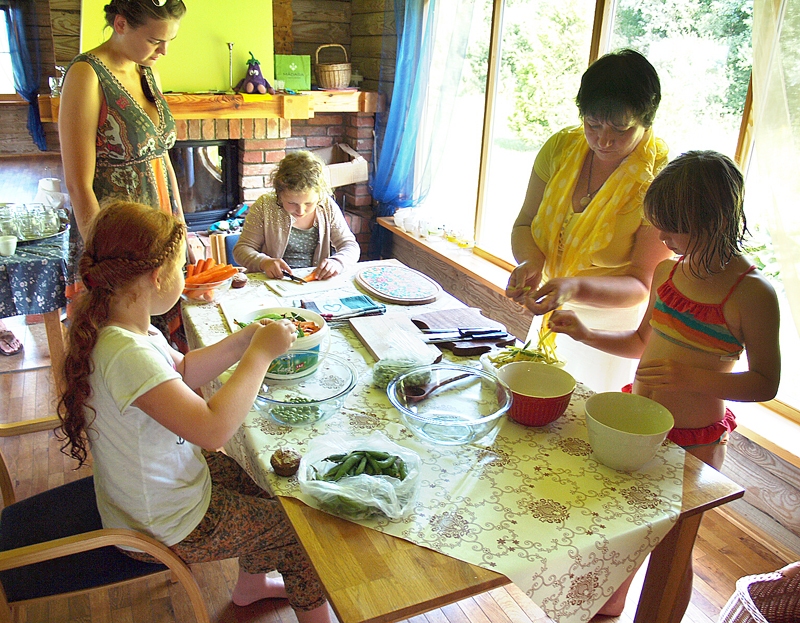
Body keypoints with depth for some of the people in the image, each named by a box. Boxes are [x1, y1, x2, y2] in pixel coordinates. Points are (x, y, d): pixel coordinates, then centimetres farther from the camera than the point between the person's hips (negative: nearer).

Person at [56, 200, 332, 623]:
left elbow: (182, 373, 7)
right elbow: (212, 428, -41)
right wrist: (260, 353, -30)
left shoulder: (118, 326, -5)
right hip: (166, 526, -9)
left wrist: (244, 340, -6)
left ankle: (251, 584, 46)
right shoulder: (126, 354, -36)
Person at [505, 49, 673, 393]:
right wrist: (530, 264, -22)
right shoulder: (561, 147, -7)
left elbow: (641, 286, -20)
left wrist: (575, 287, -38)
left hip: (613, 329, -4)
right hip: (550, 317, 5)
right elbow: (524, 223, 0)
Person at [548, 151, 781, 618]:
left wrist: (692, 377, -28)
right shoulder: (668, 270, 0)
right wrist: (586, 334, 0)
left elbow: (765, 383, -14)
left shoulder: (752, 292, -19)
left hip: (693, 442, -6)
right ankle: (608, 609, 49)